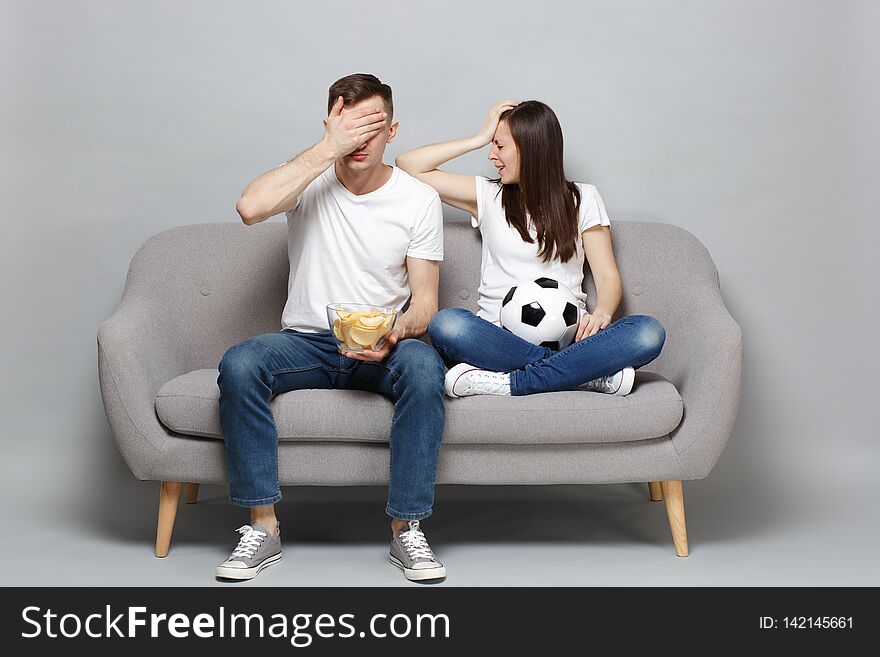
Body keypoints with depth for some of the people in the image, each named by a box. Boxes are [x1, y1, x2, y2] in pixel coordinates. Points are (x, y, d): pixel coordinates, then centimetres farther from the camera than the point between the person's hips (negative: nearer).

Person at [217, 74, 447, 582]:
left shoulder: (419, 199, 1)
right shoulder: (310, 179, -1)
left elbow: (425, 299, -1)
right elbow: (251, 207, -24)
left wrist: (396, 333, -25)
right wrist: (328, 150, -21)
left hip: (382, 349, 0)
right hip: (306, 341, 1)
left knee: (424, 365, -34)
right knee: (239, 364, -29)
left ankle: (407, 528, -23)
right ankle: (263, 526, -20)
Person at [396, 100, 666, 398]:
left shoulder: (582, 198, 14)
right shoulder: (488, 195, 16)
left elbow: (608, 276, 7)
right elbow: (408, 165, 11)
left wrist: (601, 312, -16)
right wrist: (480, 138, 11)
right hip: (500, 337, 0)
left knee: (648, 332, -29)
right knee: (446, 323, -35)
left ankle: (508, 382, -34)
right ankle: (591, 373, -32)